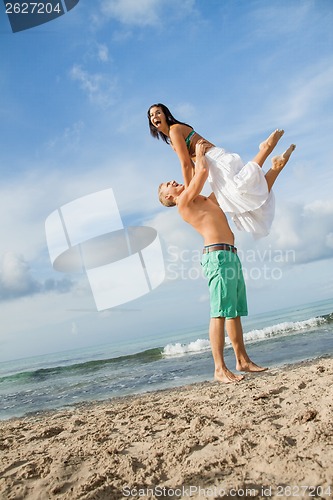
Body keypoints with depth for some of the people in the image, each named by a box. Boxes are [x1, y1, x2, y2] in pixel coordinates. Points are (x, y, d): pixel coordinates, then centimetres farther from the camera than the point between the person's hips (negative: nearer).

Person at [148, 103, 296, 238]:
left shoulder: (175, 130, -3)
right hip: (212, 166, 8)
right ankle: (277, 167, -6)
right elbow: (191, 166, 25)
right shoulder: (171, 140, 26)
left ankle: (266, 148, -18)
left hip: (216, 159, -8)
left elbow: (185, 164, -10)